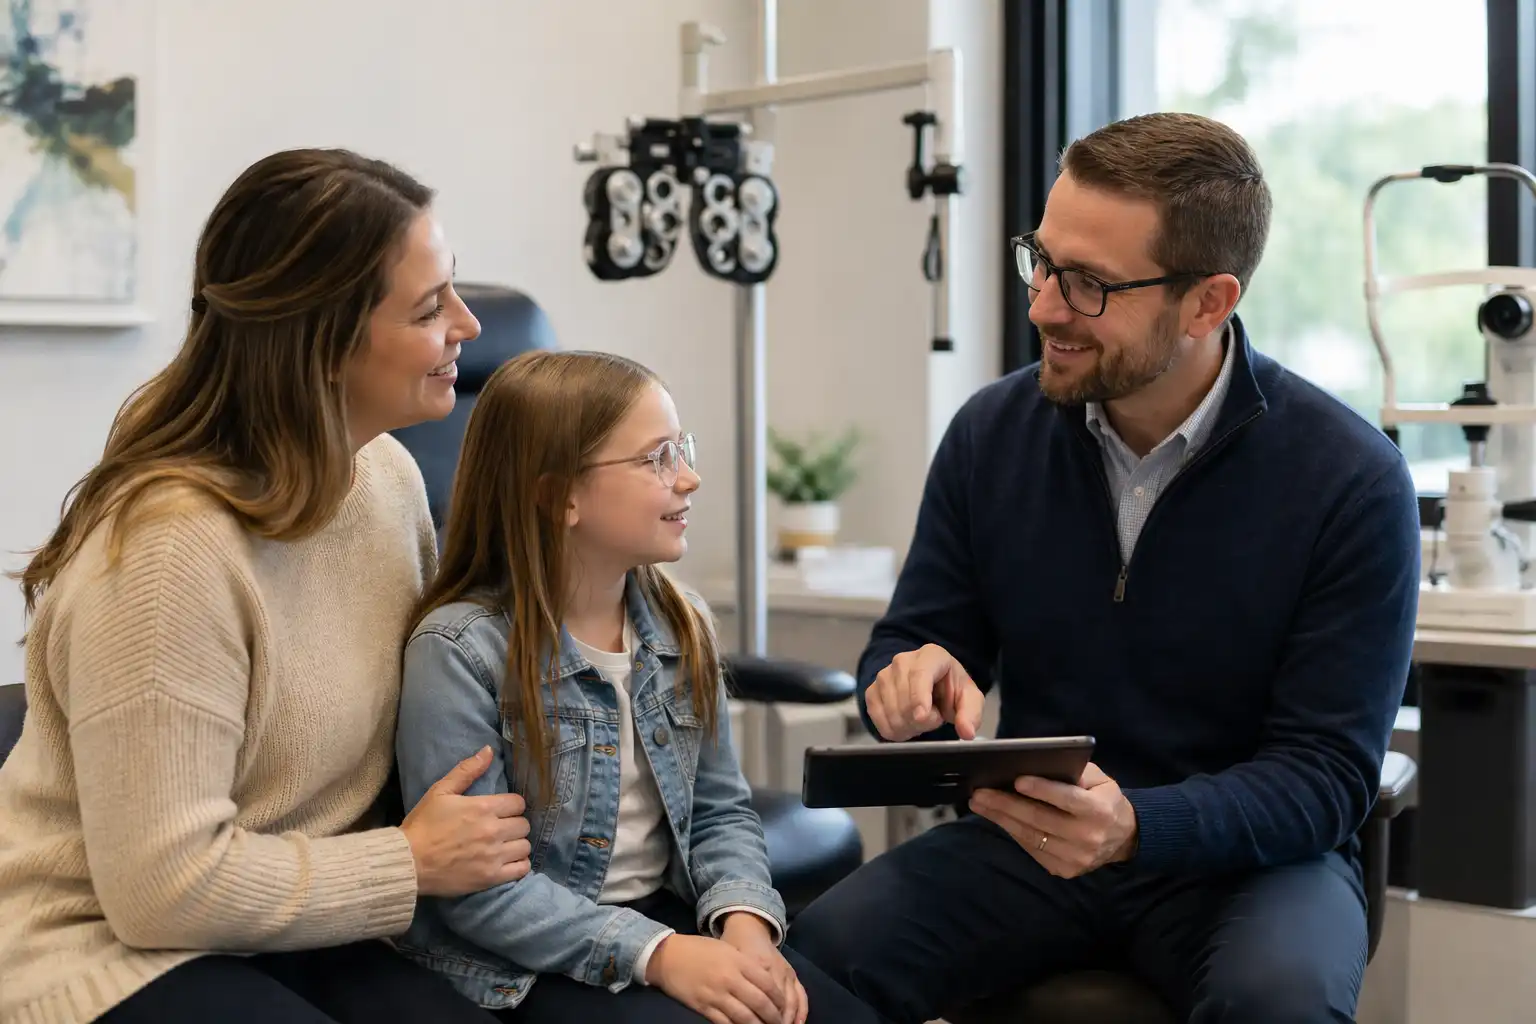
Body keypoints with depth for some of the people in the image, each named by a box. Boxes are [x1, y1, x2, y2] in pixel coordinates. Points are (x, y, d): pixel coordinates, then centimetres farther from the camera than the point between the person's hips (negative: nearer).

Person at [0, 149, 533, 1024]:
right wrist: (411, 863, -14)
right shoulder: (167, 548, -25)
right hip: (108, 952, -6)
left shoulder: (390, 472, 0)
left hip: (294, 932, 7)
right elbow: (166, 887, -24)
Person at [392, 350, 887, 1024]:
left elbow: (719, 810, 10)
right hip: (522, 964, -6)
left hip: (668, 912, 6)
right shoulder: (461, 650, -16)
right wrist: (655, 953, -25)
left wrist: (744, 918, -12)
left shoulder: (682, 626, 5)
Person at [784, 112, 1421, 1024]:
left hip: (1245, 852, -2)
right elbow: (911, 641, 9)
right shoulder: (994, 433, -1)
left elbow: (1326, 773, -13)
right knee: (823, 951, -24)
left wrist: (1137, 828, -31)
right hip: (1029, 843, 3)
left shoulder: (1350, 481, -13)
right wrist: (910, 678, -17)